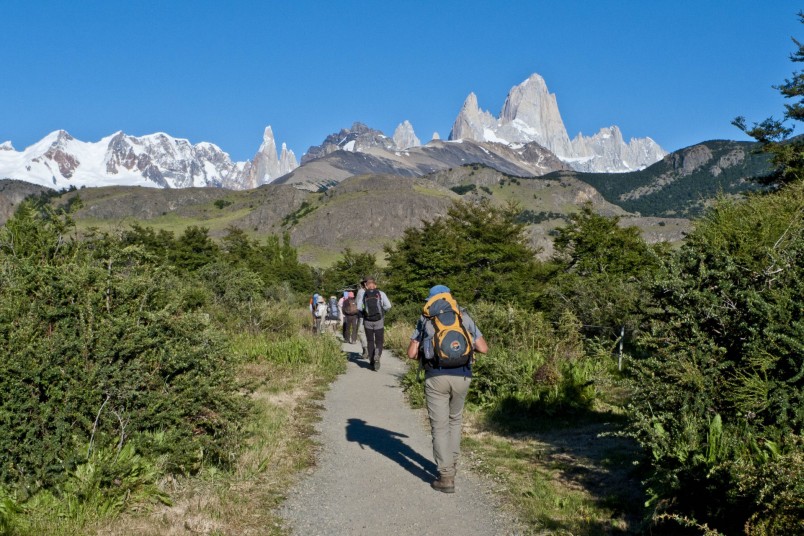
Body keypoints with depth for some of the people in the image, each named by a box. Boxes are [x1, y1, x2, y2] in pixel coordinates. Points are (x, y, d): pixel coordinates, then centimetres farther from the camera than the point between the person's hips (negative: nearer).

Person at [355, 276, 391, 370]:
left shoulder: (363, 293, -1)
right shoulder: (381, 293, -3)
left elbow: (359, 307, -6)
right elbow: (388, 305, -10)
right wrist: (382, 311, 8)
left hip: (367, 321, 1)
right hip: (379, 321, -1)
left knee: (370, 341, 14)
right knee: (379, 341, 7)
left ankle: (371, 361, 14)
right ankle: (377, 356, -19)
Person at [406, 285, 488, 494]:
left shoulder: (425, 319, 8)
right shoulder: (465, 318, 10)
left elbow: (412, 353, 6)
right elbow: (483, 348, 9)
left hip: (436, 377, -2)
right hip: (462, 376, 2)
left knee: (440, 426, 5)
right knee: (455, 420, 25)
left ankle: (446, 477, 3)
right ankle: (452, 463, 31)